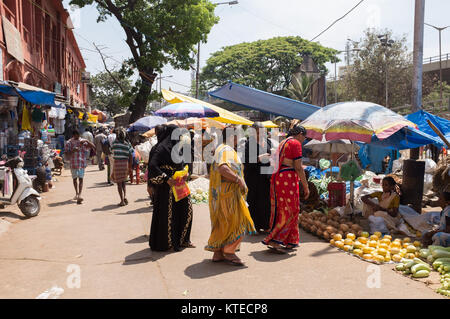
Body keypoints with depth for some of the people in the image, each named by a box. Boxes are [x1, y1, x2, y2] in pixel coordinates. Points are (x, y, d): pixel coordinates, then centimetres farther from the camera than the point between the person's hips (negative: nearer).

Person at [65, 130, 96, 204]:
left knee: (81, 179, -10)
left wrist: (87, 141, -16)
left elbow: (93, 147, -2)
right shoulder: (69, 142, 3)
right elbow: (67, 153, -2)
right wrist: (73, 150, -19)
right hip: (73, 163, 1)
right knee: (75, 178, 14)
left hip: (82, 162, -1)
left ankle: (79, 195, -18)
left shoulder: (83, 141, 5)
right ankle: (77, 193, 33)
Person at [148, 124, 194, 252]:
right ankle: (166, 242, 15)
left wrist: (185, 174, 6)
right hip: (166, 187, -9)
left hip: (178, 184, 9)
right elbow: (152, 166, -23)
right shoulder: (161, 148, -14)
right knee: (167, 213, 1)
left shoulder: (175, 147, 14)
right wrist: (166, 178, -25)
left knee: (186, 209, 8)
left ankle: (182, 240, 20)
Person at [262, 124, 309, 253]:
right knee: (290, 212, -2)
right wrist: (306, 186, -6)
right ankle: (274, 240, -5)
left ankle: (290, 242, 20)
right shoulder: (296, 143, -7)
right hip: (288, 178, -9)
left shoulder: (283, 143, 20)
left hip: (276, 177, 9)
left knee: (281, 210, 11)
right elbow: (298, 168, -12)